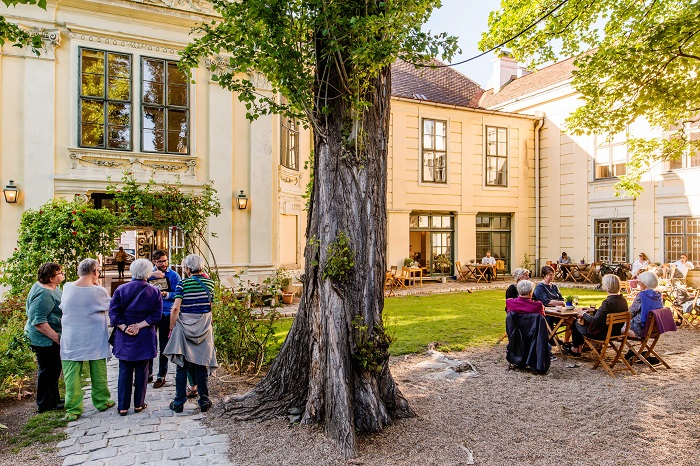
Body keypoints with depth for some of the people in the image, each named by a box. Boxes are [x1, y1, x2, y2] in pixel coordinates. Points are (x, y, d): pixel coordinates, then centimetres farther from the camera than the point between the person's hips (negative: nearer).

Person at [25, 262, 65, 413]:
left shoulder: (52, 288, 8)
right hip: (45, 340, -10)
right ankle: (45, 405, 15)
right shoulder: (43, 294, -24)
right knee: (48, 371, 2)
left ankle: (54, 399, 33)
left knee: (54, 370, 20)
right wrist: (56, 337, -26)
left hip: (51, 340, 10)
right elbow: (38, 321, -28)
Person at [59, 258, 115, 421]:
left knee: (72, 375, 5)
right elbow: (109, 305, 4)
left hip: (71, 340, 2)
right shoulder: (98, 291, -13)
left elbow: (63, 307, 12)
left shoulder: (67, 287, -4)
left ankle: (73, 409, 7)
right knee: (98, 372, 13)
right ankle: (102, 401, 25)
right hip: (94, 339, -2)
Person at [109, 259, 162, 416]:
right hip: (145, 338, -1)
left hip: (124, 338, 1)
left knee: (124, 371, 10)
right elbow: (156, 315, -9)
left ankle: (123, 406, 15)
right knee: (142, 371, 10)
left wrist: (124, 328, -10)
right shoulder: (154, 292, -3)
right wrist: (139, 325, -11)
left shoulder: (121, 289, -2)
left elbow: (113, 312, -7)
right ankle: (139, 404, 17)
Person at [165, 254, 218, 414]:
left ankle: (179, 402, 14)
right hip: (204, 329, 2)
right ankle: (204, 402, 14)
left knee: (182, 366, 8)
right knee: (202, 366, 10)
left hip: (184, 327, -2)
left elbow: (175, 308, -15)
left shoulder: (183, 283, -8)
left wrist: (172, 328, -5)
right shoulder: (209, 283, 2)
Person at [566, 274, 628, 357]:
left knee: (575, 324, 13)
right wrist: (592, 310, 15)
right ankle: (579, 346, 36)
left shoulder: (608, 302, -30)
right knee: (586, 321, 28)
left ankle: (575, 349, 31)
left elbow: (595, 321, -27)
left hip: (603, 334, -9)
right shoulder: (623, 300, -3)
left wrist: (584, 314, -10)